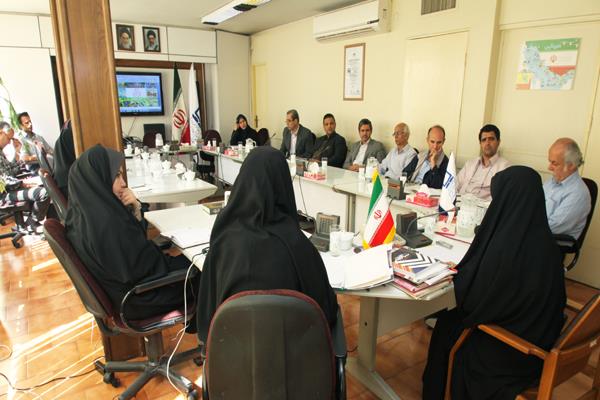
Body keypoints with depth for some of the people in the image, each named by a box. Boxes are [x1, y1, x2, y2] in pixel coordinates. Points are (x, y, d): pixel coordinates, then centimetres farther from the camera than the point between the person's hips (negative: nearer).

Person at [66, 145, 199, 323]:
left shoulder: (83, 211, -6)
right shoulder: (106, 221, -35)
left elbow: (132, 235, 4)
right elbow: (143, 268, -27)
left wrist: (134, 208, -12)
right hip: (134, 299, -8)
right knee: (196, 269, 10)